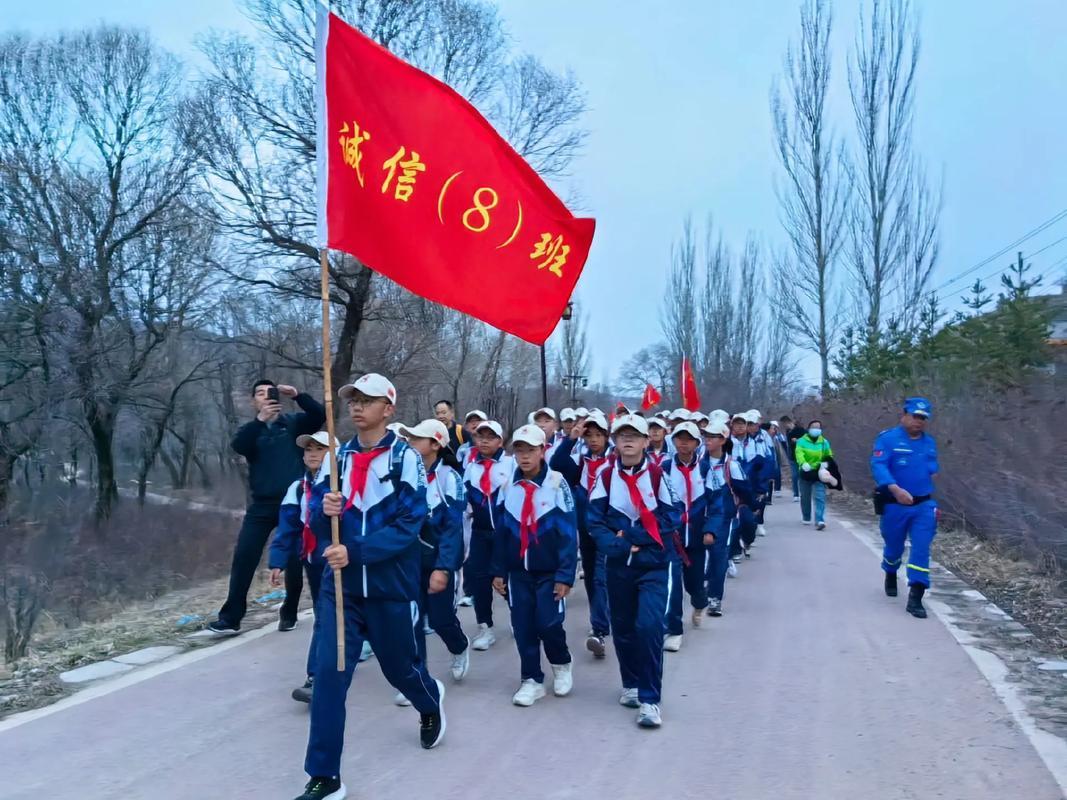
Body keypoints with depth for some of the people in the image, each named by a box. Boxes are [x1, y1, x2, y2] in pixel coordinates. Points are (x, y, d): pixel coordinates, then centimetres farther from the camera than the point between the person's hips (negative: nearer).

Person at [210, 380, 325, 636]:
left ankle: (289, 614, 22)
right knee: (243, 557, -5)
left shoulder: (294, 423, 6)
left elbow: (320, 416, -11)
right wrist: (260, 419, -26)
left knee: (294, 561, 6)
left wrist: (297, 395, -23)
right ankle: (230, 617, 2)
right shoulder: (251, 430, 9)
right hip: (262, 505, 1)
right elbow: (237, 446, -13)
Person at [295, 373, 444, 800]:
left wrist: (355, 551, -25)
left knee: (399, 667, 16)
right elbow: (319, 527, 7)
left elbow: (408, 525, -16)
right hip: (340, 585, 3)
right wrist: (324, 511, -16)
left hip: (391, 587, -3)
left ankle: (431, 704, 51)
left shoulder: (405, 457, -9)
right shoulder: (339, 457, 4)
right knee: (328, 673, -7)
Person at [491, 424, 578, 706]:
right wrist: (498, 571, 7)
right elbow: (500, 532, 9)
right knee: (523, 627, 5)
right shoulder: (508, 487, 3)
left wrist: (565, 575, -12)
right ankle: (532, 680, 20)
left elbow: (568, 532, -10)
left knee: (548, 624, -4)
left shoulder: (557, 483, -11)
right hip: (517, 572, 4)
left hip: (549, 572, -4)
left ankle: (561, 665, 25)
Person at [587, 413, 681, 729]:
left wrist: (631, 534, -16)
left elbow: (671, 518, -9)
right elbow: (594, 521, -4)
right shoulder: (606, 476, -2)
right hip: (618, 564, 3)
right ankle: (631, 684, 35)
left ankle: (650, 699, -3)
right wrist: (618, 546, -19)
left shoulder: (658, 474, -7)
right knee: (623, 628, 13)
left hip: (654, 565, -3)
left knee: (649, 626, -15)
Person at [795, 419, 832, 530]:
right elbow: (799, 453, -21)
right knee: (805, 497, 13)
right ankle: (806, 518, 32)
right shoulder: (802, 441, -5)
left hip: (819, 473, 1)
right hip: (805, 473, 0)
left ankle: (820, 520, -19)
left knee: (820, 497, -12)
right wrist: (803, 463, -41)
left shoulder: (824, 442, 5)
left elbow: (829, 456, 10)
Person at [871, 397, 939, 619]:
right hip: (895, 506, -3)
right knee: (894, 547, 15)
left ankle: (915, 599, -6)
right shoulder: (888, 438, -11)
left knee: (921, 550, -8)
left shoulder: (930, 442, 8)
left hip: (923, 506, 3)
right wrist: (895, 488, -37)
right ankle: (891, 575, 47)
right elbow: (878, 466, -23)